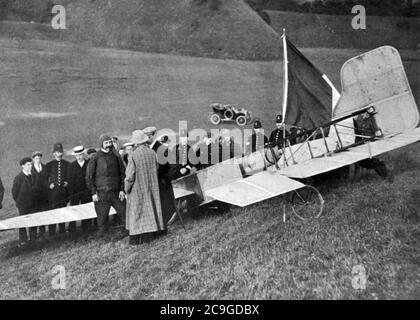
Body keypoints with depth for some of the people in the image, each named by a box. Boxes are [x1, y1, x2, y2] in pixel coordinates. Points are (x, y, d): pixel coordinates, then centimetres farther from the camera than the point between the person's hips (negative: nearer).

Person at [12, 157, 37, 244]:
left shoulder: (32, 176, 4)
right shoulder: (18, 178, -10)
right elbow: (14, 191, -5)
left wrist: (34, 200, 8)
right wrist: (19, 202, -1)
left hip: (32, 204, 5)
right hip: (23, 205, -4)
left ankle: (33, 239, 21)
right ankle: (22, 241, 16)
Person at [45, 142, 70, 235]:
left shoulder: (67, 164, 8)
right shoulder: (49, 165, 6)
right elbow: (45, 178, 9)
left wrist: (67, 183, -5)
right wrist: (49, 184, -7)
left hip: (64, 191, 1)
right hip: (53, 191, -1)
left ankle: (62, 231, 17)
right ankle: (51, 233, 5)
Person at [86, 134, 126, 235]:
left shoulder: (116, 157, 7)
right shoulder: (95, 158, -2)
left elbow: (122, 173, 10)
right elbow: (89, 177, 0)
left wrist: (122, 190, 2)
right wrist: (93, 193, -5)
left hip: (116, 193, 3)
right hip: (101, 194, -2)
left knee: (125, 215, 1)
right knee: (102, 219, 4)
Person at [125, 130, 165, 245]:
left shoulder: (134, 155, -20)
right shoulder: (152, 152, -5)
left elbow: (130, 175, -16)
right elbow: (156, 169, 5)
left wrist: (127, 188, -2)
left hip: (137, 188, -5)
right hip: (151, 187, 5)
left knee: (136, 211, 5)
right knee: (150, 208, 15)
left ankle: (136, 237, 7)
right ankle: (149, 234, 22)